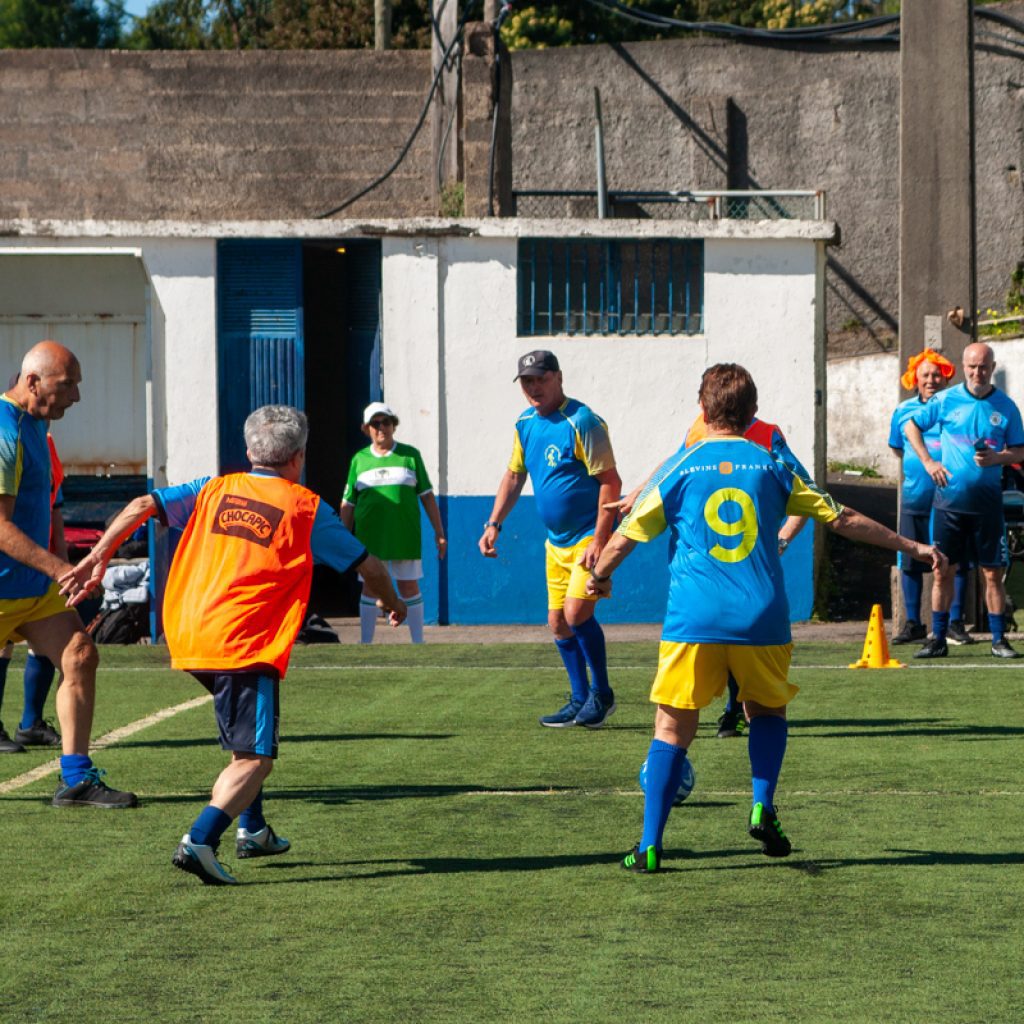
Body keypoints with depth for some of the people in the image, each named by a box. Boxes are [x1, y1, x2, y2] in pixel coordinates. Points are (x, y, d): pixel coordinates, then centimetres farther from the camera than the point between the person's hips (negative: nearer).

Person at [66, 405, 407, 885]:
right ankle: (199, 841, -27)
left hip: (189, 638, 6)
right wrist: (393, 603, 29)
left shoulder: (216, 489, 15)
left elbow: (142, 506, 6)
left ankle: (253, 830, 34)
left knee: (248, 736, 29)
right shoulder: (306, 508, 5)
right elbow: (368, 565, 10)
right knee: (254, 758, -6)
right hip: (244, 647, -6)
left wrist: (98, 557, 9)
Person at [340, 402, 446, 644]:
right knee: (370, 588, 5)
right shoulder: (359, 460, 7)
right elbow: (348, 504, 10)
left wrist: (439, 533, 2)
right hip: (369, 538, 1)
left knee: (409, 587, 4)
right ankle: (365, 644, 12)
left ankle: (418, 642, 11)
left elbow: (427, 496, 6)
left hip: (405, 537, -1)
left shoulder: (410, 455, 4)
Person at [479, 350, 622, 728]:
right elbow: (514, 476, 21)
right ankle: (580, 700, 23)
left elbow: (610, 481, -18)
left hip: (589, 537, -8)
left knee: (576, 613, -18)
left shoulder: (581, 422, -17)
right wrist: (494, 524, 11)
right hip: (556, 541, 8)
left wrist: (599, 540, -23)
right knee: (558, 623, 10)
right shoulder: (525, 424, 8)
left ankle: (602, 694, 0)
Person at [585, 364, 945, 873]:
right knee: (766, 712, 24)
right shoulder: (771, 466, 7)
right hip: (763, 620, 1)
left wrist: (599, 577, 26)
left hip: (694, 620, -1)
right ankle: (763, 808, 5)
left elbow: (625, 537, 5)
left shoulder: (681, 467, 3)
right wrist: (911, 546, 18)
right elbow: (843, 520, 9)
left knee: (673, 728, 4)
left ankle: (650, 846, -3)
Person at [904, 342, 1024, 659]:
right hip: (949, 499, 0)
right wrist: (928, 462, 2)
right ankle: (937, 639, 10)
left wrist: (996, 458, -13)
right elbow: (912, 426, 12)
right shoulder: (946, 400, 1)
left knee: (992, 573, 1)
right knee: (943, 571, 3)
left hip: (987, 501, 0)